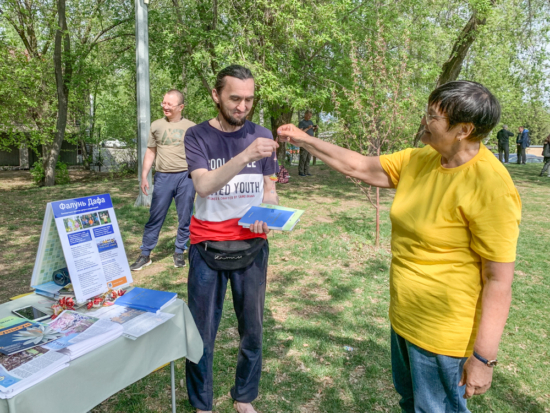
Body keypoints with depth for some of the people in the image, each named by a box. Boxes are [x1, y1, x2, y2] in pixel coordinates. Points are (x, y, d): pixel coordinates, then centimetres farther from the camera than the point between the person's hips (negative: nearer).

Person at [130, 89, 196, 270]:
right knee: (155, 217, 3)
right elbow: (150, 152, 11)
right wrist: (144, 176, 3)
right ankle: (145, 255, 14)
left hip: (186, 176, 0)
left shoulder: (191, 127, 5)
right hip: (163, 177, 1)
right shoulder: (156, 125, 8)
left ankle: (179, 253, 22)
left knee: (185, 218, 7)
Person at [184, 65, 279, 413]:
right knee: (202, 333, 6)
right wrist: (246, 156, -33)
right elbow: (204, 186, -20)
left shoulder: (262, 135, 3)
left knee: (253, 329, 11)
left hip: (252, 247, 2)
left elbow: (269, 190, 8)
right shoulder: (197, 136, -4)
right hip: (208, 247, -2)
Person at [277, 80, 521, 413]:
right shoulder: (419, 161, -3)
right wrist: (305, 140, 5)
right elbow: (359, 167, 5)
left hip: (442, 335, -7)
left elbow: (500, 281, -22)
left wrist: (484, 358, -19)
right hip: (404, 319, 8)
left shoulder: (491, 188, -24)